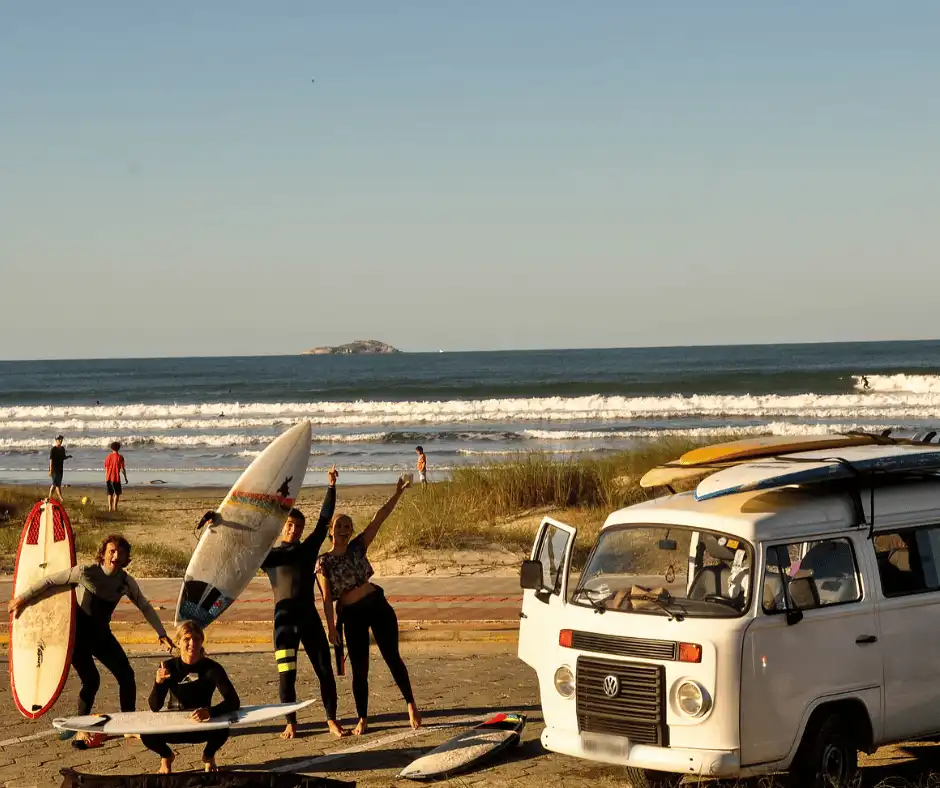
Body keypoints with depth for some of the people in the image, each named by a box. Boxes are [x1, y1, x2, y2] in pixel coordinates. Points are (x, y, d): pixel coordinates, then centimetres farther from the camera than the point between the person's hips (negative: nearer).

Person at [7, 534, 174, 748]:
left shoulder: (126, 582, -5)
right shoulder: (87, 572, -21)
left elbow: (145, 607, 6)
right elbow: (52, 581, -13)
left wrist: (162, 634, 5)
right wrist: (24, 599, -7)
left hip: (100, 634, 5)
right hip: (77, 633, -5)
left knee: (126, 674, -2)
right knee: (91, 680, -15)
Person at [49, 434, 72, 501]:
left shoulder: (62, 449, 10)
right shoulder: (53, 449, -11)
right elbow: (51, 460, -13)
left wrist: (68, 456, -3)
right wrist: (50, 470, -16)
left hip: (60, 469, 7)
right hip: (54, 469, -7)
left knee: (54, 484, 12)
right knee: (57, 484, -10)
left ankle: (50, 497, 20)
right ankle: (61, 498, -13)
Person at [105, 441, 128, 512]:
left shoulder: (108, 457, 5)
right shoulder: (120, 457, -7)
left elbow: (106, 468, 8)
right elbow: (122, 469, -9)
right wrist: (125, 478, -1)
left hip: (108, 478, 4)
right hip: (116, 478, -4)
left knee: (110, 493, 13)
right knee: (117, 493, 7)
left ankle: (110, 507, 9)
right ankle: (115, 507, -4)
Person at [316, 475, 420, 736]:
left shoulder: (357, 547, 4)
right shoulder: (323, 562, -2)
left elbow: (378, 519, -2)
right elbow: (326, 597, -6)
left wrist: (398, 494, -8)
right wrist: (331, 626, -14)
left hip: (377, 605, 2)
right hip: (352, 615, -2)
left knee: (392, 657, 3)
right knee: (359, 670, 2)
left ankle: (411, 704, 16)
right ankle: (362, 719, 14)